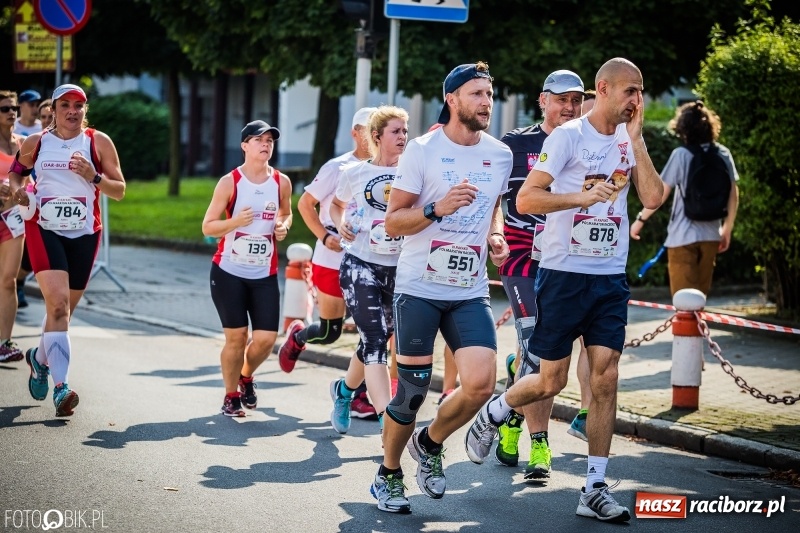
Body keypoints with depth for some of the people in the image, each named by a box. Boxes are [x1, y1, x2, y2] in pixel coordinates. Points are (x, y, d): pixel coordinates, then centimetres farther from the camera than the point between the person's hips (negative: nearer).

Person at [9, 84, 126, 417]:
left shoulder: (99, 143, 0)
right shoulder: (35, 143, 3)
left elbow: (119, 191, 0)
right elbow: (16, 170, 21)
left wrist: (93, 176, -17)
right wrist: (17, 189, 0)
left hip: (84, 234, 2)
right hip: (44, 229, -2)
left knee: (63, 308, 14)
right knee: (58, 302, -19)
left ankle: (40, 358, 45)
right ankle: (61, 387, -25)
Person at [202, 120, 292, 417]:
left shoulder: (281, 182, 2)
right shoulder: (229, 183, -7)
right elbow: (208, 227, -5)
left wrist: (284, 226, -1)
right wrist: (235, 221, -22)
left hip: (265, 275, 3)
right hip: (229, 271, -3)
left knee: (266, 338, -5)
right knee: (236, 337, -1)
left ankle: (246, 378, 28)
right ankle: (231, 396, 19)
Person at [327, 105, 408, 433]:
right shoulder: (354, 174, 3)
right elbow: (337, 203, 22)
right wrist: (340, 225, 2)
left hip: (398, 270, 3)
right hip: (360, 266, -3)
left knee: (375, 343, 15)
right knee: (375, 343, -15)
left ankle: (344, 389, 45)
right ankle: (390, 427, -22)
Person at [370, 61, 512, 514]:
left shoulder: (500, 155, 7)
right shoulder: (423, 150, -6)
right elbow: (393, 222, -5)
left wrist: (496, 236, 5)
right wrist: (438, 208, -22)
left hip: (471, 293, 4)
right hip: (420, 287, -4)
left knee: (481, 383, -14)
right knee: (412, 391, 0)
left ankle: (430, 444, 16)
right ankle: (389, 474, 24)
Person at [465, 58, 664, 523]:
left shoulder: (630, 140, 8)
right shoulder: (569, 136, -8)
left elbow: (653, 198, -6)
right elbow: (525, 199, -12)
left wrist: (636, 138, -9)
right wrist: (582, 196, -23)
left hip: (611, 278, 4)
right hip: (564, 272, -4)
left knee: (605, 379, -3)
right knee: (551, 381, 2)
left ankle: (595, 489, 1)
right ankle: (492, 415, 32)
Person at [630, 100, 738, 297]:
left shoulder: (681, 155, -10)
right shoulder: (723, 154, 3)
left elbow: (661, 193, -9)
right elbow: (733, 195, 7)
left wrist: (640, 219, 2)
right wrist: (727, 229, 17)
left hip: (683, 236, -5)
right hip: (711, 235, 5)